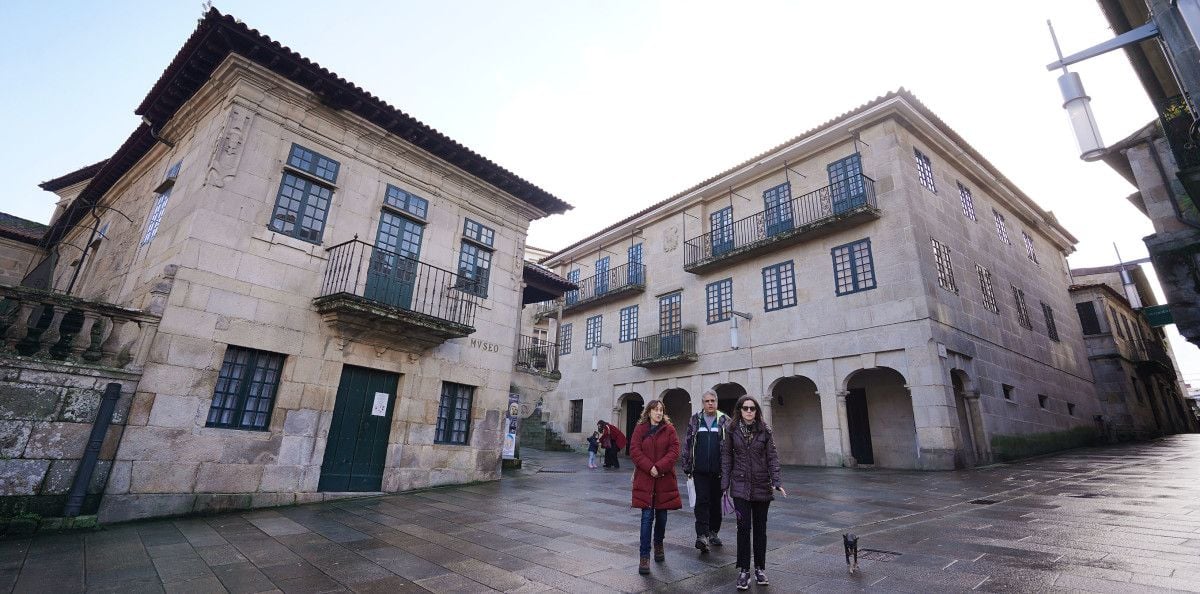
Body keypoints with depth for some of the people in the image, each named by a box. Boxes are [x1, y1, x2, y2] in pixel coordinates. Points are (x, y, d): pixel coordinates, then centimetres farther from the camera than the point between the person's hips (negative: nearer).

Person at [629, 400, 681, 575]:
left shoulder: (669, 429, 2)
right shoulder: (640, 429, 1)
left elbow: (674, 451, -6)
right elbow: (634, 450, -5)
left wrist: (659, 467, -17)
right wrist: (650, 468, -15)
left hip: (664, 479, 2)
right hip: (645, 478, -1)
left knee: (662, 515, 14)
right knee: (647, 516, -4)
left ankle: (658, 544, 39)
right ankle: (644, 556, 4)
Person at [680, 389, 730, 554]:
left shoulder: (725, 421, 2)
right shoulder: (695, 420, 5)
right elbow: (687, 444, 7)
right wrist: (687, 467, 4)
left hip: (718, 470, 1)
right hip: (700, 470, 0)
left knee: (716, 502, 12)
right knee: (702, 501, -7)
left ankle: (713, 532, 29)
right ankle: (702, 536, -7)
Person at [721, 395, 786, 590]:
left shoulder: (764, 430, -2)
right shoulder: (732, 431, -2)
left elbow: (772, 457, -2)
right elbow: (726, 457, 2)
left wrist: (777, 481, -12)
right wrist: (725, 484, -1)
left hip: (762, 486, 1)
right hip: (741, 486, -1)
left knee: (760, 528, 11)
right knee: (744, 527, -3)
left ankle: (760, 568, 26)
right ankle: (744, 571, 10)